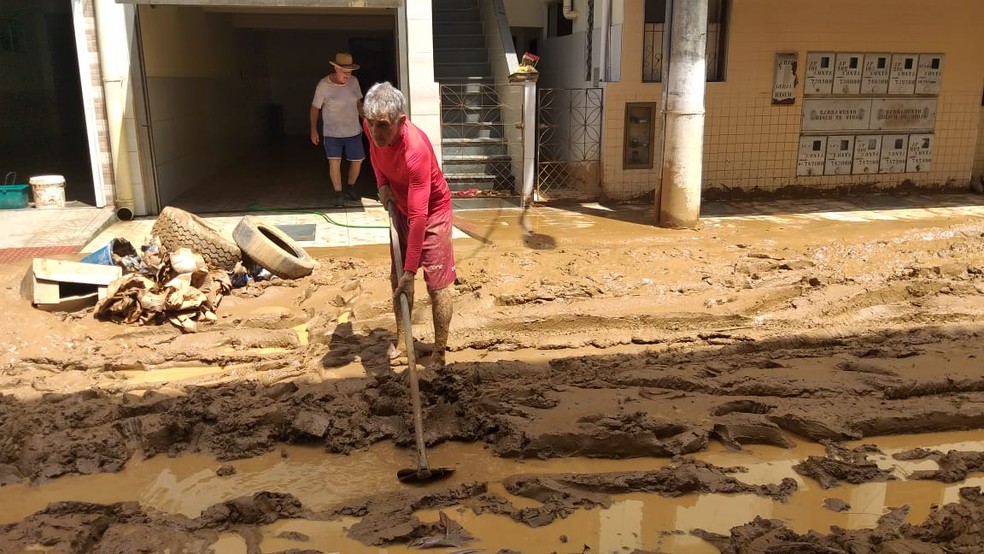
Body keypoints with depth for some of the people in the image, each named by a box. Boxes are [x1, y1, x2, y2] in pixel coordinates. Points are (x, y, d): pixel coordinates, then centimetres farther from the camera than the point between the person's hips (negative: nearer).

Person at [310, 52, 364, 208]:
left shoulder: (354, 81, -2)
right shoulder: (323, 85, -13)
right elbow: (315, 107, -5)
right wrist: (313, 130, -7)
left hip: (353, 131, 4)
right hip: (332, 133, -4)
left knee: (357, 160, 10)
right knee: (334, 161, -15)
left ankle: (350, 188, 33)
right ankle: (339, 195, -1)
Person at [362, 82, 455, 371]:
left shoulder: (416, 151, -39)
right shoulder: (373, 128, -19)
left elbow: (419, 216, -38)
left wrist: (410, 271, -38)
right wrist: (382, 184, -7)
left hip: (432, 212, -7)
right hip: (401, 207, 7)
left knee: (437, 284, -4)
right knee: (396, 277, 12)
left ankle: (439, 352, 10)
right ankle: (402, 341, 28)